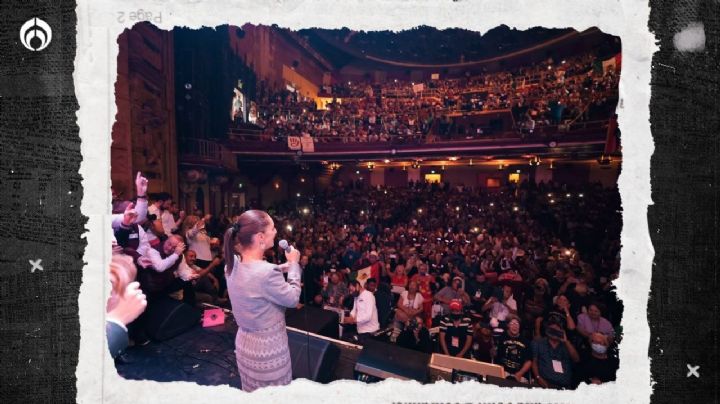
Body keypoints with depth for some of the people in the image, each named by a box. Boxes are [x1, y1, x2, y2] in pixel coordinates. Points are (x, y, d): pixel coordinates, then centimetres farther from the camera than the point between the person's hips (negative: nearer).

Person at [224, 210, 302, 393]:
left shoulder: (232, 264, -9)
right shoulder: (267, 272, -33)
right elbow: (293, 299, -17)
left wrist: (280, 268, 3)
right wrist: (294, 264, -8)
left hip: (244, 342, 7)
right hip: (268, 348, -7)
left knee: (252, 395, 28)